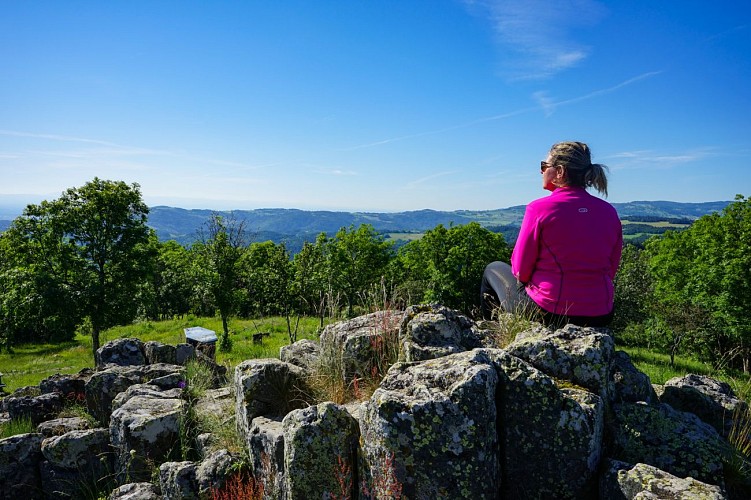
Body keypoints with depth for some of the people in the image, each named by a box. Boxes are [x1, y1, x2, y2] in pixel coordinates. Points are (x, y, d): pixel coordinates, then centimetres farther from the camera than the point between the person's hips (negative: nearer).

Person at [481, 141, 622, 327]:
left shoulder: (540, 208, -15)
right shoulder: (610, 212, 1)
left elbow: (521, 271, -9)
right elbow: (611, 270, 7)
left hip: (547, 314, -5)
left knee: (493, 269, 22)